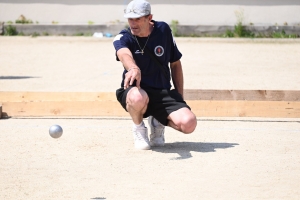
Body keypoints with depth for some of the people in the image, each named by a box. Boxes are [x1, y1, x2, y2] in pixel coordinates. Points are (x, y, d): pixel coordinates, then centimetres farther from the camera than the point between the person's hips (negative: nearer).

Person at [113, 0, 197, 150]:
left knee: (188, 123, -24)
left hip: (163, 94, 3)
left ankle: (158, 122, 12)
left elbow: (175, 64, 11)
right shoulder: (123, 38, -8)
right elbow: (124, 54, -33)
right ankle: (139, 128, -5)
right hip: (134, 90, -2)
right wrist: (134, 69, -58)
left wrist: (180, 98, 6)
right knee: (138, 98, -42)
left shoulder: (163, 30, 2)